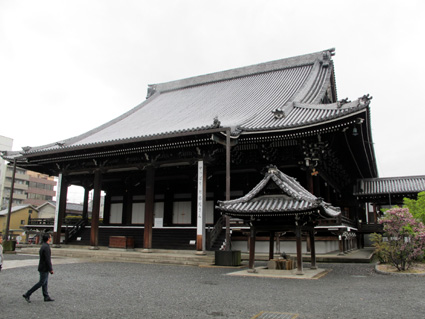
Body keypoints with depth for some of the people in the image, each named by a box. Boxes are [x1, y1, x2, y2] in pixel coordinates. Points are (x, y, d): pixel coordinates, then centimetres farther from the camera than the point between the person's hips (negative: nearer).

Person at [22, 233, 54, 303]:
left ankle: (46, 297, 16)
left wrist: (50, 268, 22)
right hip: (44, 268, -10)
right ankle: (27, 294, 2)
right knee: (41, 283, -3)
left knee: (45, 283, 11)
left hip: (43, 268, 10)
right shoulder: (46, 247, -21)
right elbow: (47, 260, -23)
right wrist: (51, 269, -18)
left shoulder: (43, 246, 11)